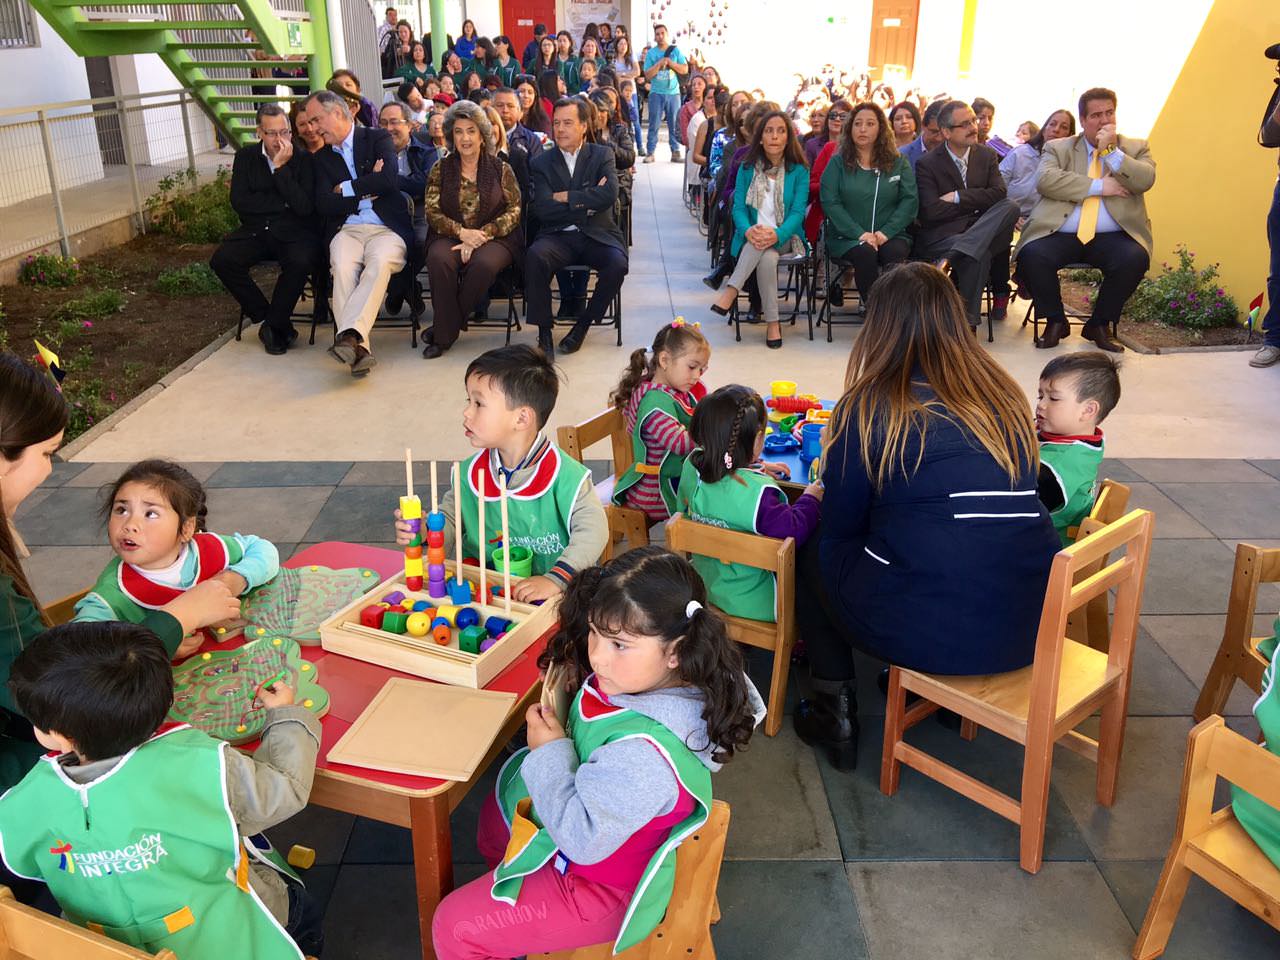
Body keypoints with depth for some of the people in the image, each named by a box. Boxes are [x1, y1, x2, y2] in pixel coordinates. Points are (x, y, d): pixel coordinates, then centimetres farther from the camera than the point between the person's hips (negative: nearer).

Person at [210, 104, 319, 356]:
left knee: (300, 262, -34)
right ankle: (267, 318, -6)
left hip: (293, 231, -3)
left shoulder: (303, 158, -2)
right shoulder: (245, 157, 7)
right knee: (221, 260, -22)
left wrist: (281, 167, -18)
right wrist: (283, 202, -9)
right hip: (255, 231, 3)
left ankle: (273, 325, -11)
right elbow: (239, 202, -4)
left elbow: (304, 207, -15)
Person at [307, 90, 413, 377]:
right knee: (342, 267, -31)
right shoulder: (322, 157, 21)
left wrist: (346, 189, 0)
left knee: (380, 263, -36)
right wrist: (367, 190, -1)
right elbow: (324, 205, 6)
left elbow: (390, 179, -9)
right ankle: (359, 348, -41)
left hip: (387, 228, -2)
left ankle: (350, 335, -46)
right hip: (347, 230, 2)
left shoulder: (378, 139, 10)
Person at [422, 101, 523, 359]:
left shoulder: (501, 169, 8)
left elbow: (514, 211, 1)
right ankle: (444, 333, -20)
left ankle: (447, 327, -15)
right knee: (438, 259, -33)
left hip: (495, 238, -1)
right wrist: (462, 232, -14)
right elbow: (432, 212, 4)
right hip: (452, 235, 1)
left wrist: (482, 235, -13)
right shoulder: (441, 170, 11)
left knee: (484, 263, -36)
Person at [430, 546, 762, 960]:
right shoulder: (635, 679, -16)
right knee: (493, 815, 35)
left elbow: (582, 839, -34)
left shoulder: (644, 754, -43)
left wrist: (549, 753, -27)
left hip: (599, 886, -9)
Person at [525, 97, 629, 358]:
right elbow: (542, 209, -6)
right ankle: (544, 330, -17)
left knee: (617, 264, -30)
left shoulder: (602, 155, 9)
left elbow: (609, 195, -10)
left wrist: (566, 197, -7)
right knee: (535, 256, -32)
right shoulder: (541, 163, 10)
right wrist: (588, 201, -9)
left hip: (597, 236, 0)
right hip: (558, 237, 0)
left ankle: (583, 324, -7)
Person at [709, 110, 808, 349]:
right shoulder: (747, 168, 7)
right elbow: (738, 208, 0)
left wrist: (777, 234, -29)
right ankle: (772, 323, -34)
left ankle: (731, 291, -34)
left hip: (785, 238, -1)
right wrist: (749, 230, -24)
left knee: (767, 248, -37)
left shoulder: (799, 171, 3)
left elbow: (798, 212, -7)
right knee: (767, 258, -35)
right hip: (752, 238, 1)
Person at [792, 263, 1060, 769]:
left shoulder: (867, 407, -6)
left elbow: (841, 527, 2)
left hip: (928, 630, -5)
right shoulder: (1006, 396, 8)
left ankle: (835, 710, 22)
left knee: (812, 550, 21)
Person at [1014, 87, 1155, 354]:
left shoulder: (1135, 148, 18)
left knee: (1135, 259, -30)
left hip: (1111, 237, 1)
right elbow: (1045, 180, -6)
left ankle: (1099, 325, -6)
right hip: (1061, 235, -1)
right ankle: (1055, 321, -5)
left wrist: (1111, 151, -7)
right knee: (1031, 255, -30)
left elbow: (1145, 180, -2)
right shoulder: (1058, 147, 15)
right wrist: (1098, 186, -9)